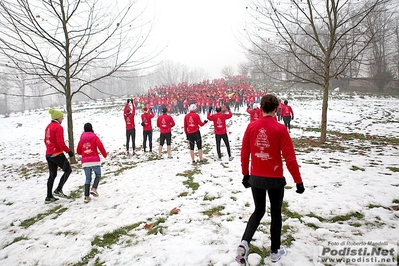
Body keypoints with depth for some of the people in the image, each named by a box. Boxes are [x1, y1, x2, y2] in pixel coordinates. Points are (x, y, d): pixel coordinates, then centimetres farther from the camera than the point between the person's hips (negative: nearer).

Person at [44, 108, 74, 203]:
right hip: (57, 154, -9)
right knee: (68, 170, 6)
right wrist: (68, 151, -12)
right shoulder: (58, 127, -14)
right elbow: (60, 142, -20)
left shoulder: (48, 127, 13)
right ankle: (58, 190, 1)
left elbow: (46, 140, 19)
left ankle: (49, 197, 17)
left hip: (48, 154, 9)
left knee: (52, 175, 14)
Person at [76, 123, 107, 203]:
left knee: (88, 179, 13)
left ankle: (86, 196, 8)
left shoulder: (81, 139, 13)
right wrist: (104, 154, -1)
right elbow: (100, 145, -14)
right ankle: (94, 188, -5)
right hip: (95, 161, -4)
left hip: (85, 162, 4)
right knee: (98, 175, 17)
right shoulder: (94, 137, 1)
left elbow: (78, 151, 16)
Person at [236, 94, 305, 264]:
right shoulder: (280, 129, -14)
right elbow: (289, 157, -13)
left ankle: (244, 242, 3)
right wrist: (298, 181, -4)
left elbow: (244, 153, 2)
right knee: (276, 214, 16)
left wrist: (245, 174, 14)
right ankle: (275, 251, 30)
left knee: (258, 211, 20)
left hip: (255, 178, 3)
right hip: (275, 179, -3)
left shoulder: (251, 126, -4)